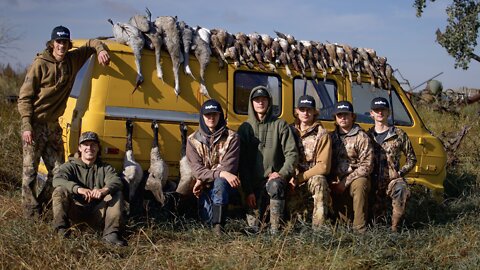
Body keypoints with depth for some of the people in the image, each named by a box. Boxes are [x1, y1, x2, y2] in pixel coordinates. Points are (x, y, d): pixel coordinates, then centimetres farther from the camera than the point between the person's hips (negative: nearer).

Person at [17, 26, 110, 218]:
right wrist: (26, 126, -17)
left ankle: (40, 204, 22)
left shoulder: (73, 60, 6)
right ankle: (32, 215, 2)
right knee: (30, 171, -4)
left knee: (57, 170, 7)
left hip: (53, 125, 6)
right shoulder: (41, 64, -9)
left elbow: (91, 43, 23)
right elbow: (24, 97, -9)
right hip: (35, 125, -6)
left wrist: (101, 50, -1)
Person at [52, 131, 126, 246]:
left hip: (97, 214, 2)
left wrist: (105, 190, -35)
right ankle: (62, 231, -28)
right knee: (59, 191, -23)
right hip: (76, 213, -1)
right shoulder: (70, 166, 9)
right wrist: (78, 189, -36)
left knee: (117, 194, -19)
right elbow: (57, 180, -15)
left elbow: (116, 182, -9)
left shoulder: (105, 168, 14)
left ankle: (111, 234, -28)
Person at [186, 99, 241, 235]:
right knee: (207, 217, -14)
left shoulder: (232, 137, -5)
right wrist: (222, 173, -27)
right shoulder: (193, 140, 0)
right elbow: (196, 169, -10)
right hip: (205, 188, 2)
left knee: (220, 183, -36)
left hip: (224, 183, -2)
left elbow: (228, 167, -12)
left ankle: (218, 226, -36)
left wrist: (203, 180, -17)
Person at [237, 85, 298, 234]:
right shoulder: (245, 128, 6)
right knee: (253, 226, -17)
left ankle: (275, 229, -29)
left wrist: (281, 173, -19)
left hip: (273, 178, -1)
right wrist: (248, 190, -7)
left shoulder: (280, 125, 3)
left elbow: (292, 153, -2)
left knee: (274, 186, -38)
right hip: (253, 182, 1)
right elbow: (242, 161, 1)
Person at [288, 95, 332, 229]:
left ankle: (318, 228, -36)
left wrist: (300, 178, -17)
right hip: (293, 179, 3)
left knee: (319, 181, -36)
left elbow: (323, 166, -11)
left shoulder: (322, 134, -3)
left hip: (314, 178, -3)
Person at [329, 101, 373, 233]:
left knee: (360, 184, -36)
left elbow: (367, 165, -9)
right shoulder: (331, 137, 15)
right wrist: (333, 181, -6)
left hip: (356, 178, -4)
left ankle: (360, 228, -32)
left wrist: (346, 181, -15)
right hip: (336, 181, 4)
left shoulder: (361, 137, -1)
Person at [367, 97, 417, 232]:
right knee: (374, 217, -10)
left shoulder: (399, 135, 3)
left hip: (392, 179, -1)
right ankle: (382, 206, 24)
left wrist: (400, 172, -7)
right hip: (373, 183, 2)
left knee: (401, 189, -37)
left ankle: (395, 226, -24)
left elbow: (411, 159, 7)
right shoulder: (367, 135, 8)